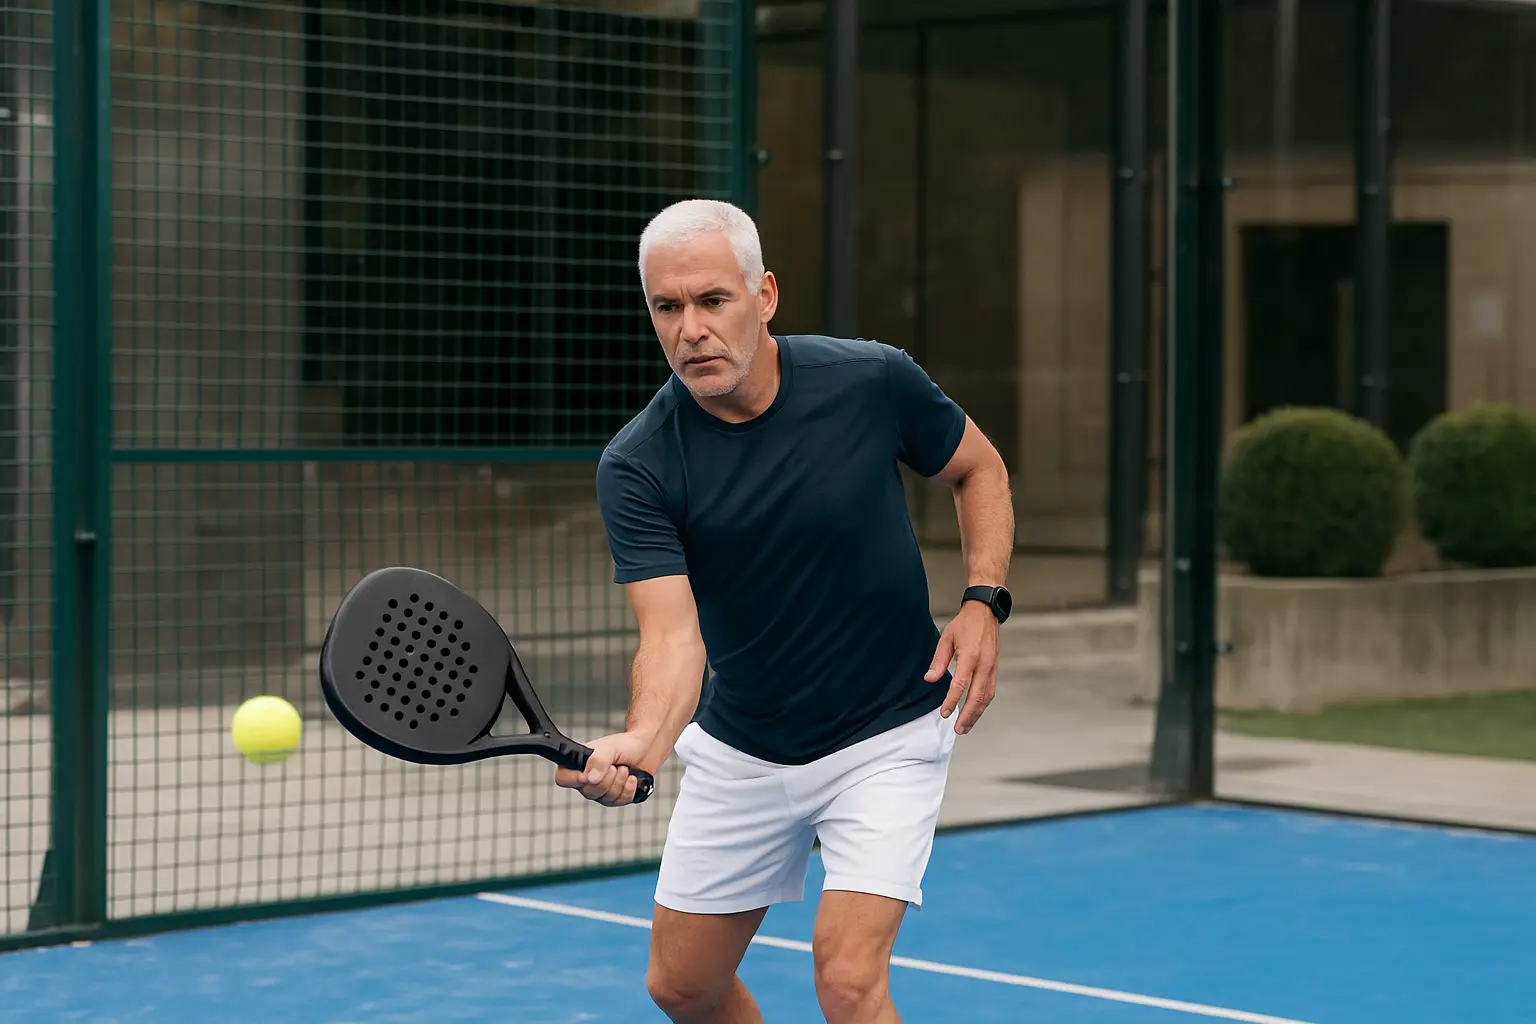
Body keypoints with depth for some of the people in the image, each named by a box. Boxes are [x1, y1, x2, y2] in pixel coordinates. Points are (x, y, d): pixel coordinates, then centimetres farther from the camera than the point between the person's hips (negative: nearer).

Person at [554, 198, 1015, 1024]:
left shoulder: (873, 382, -17)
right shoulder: (636, 466, -17)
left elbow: (979, 469, 3)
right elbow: (672, 635, -27)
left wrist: (983, 602, -12)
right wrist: (639, 742, -48)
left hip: (885, 737, -2)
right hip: (737, 752, 3)